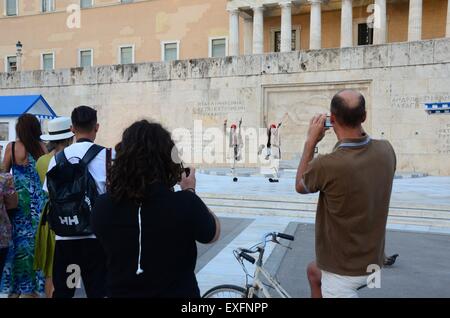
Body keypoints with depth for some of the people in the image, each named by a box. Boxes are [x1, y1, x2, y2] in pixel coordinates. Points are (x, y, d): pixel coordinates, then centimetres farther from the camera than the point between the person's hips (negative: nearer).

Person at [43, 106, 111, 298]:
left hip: (64, 233, 3)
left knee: (61, 289, 16)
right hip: (95, 233, -3)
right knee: (96, 288, 7)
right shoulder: (105, 155, -9)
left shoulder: (58, 158, 1)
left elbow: (50, 194, 6)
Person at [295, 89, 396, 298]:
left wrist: (311, 142, -5)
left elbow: (300, 186, -8)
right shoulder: (386, 150, -13)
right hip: (373, 259, 8)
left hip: (344, 270, -8)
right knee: (313, 271, 32)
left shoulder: (327, 165, -32)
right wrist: (357, 129, 6)